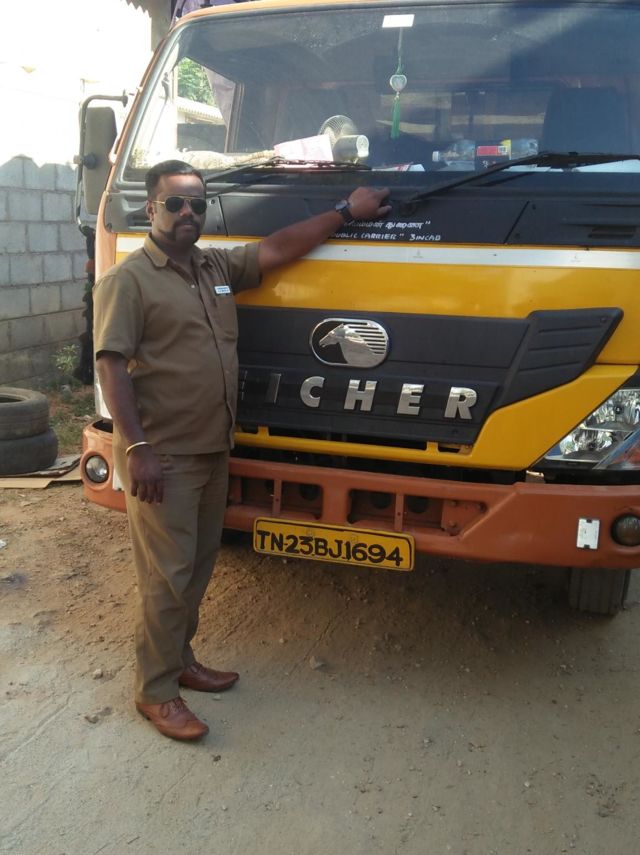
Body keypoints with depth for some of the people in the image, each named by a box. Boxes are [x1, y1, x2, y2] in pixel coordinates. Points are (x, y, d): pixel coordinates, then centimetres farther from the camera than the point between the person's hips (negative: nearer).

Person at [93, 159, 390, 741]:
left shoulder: (219, 268, 12)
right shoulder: (128, 280, -8)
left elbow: (278, 249, 12)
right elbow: (111, 367, -15)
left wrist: (344, 212, 9)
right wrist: (137, 448, -22)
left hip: (213, 452, 7)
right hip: (162, 456, -7)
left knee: (198, 567, 16)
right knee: (167, 576, -2)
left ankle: (180, 659, 34)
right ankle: (155, 691, 13)